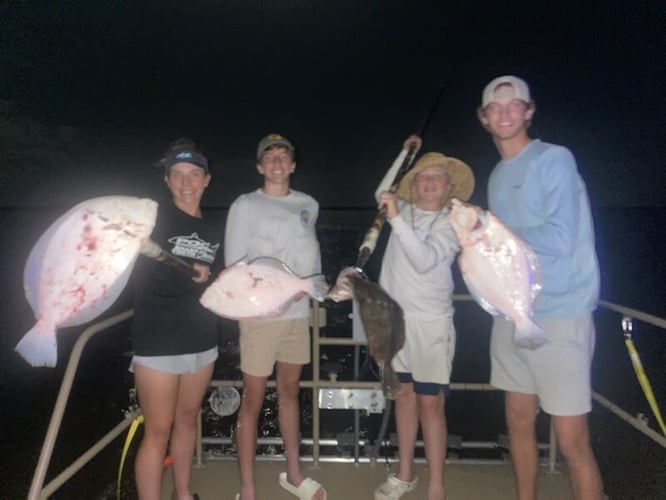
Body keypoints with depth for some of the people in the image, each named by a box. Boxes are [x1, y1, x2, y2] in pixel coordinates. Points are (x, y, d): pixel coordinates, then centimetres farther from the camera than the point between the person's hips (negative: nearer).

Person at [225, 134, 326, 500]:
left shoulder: (309, 205, 10)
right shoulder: (245, 205, -4)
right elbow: (234, 264, -7)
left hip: (299, 313, 5)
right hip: (260, 315, -5)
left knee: (290, 394, 19)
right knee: (252, 403, 3)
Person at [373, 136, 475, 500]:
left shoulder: (453, 222, -4)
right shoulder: (405, 211, 10)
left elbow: (424, 260, -18)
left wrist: (396, 220, -25)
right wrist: (405, 153, 16)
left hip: (429, 322, -4)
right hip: (394, 317, 5)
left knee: (430, 402, -3)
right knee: (404, 393, 12)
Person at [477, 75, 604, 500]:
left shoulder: (555, 159, -8)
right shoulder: (498, 175, 14)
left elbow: (559, 239, -18)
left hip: (559, 315, -7)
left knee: (572, 441, -2)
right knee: (519, 421, 17)